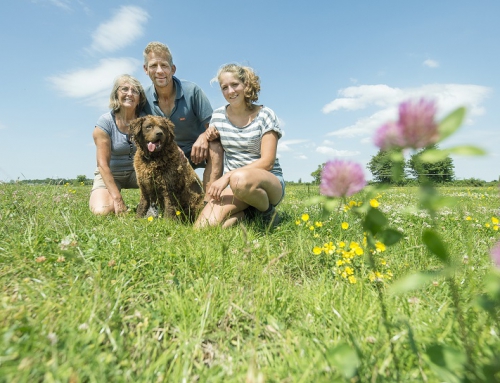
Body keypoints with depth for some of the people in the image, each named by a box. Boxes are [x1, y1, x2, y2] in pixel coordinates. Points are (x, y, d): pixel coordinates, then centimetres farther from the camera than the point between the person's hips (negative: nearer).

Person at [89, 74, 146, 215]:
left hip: (136, 171, 2)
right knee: (102, 210, -26)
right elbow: (103, 164, -18)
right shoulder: (105, 122, -16)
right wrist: (117, 198, -24)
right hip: (110, 173, -2)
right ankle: (96, 197, 11)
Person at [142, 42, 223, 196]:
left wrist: (204, 136, -36)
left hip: (198, 149, -3)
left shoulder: (192, 91, -15)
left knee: (215, 147, -33)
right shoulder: (145, 98, -6)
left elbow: (211, 125, -13)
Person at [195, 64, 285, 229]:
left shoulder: (265, 115, -3)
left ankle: (268, 212, -10)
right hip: (232, 184, 4)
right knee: (204, 227, -23)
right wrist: (207, 135, -3)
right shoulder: (218, 115, 9)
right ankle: (250, 212, 2)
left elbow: (267, 162, -12)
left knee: (240, 179, -41)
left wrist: (228, 176, -22)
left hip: (269, 181, -3)